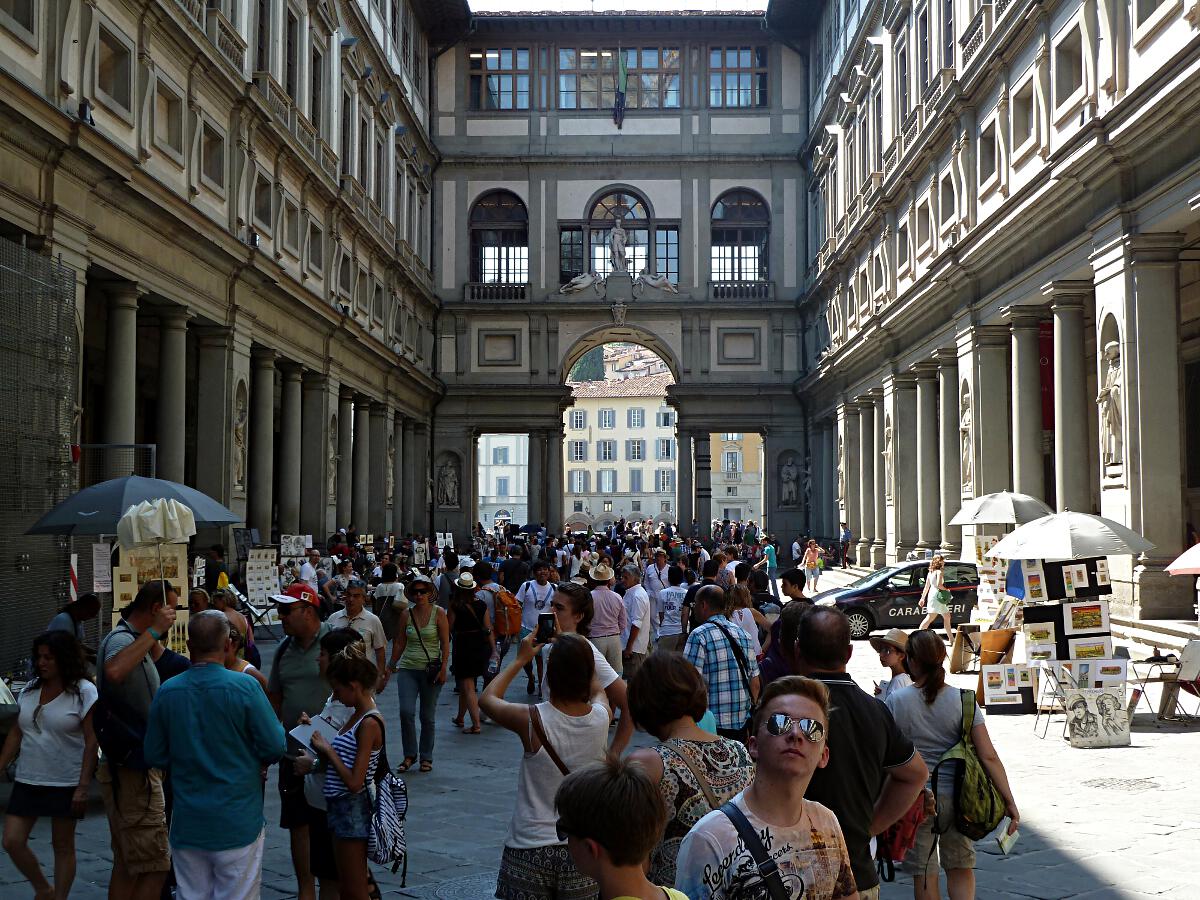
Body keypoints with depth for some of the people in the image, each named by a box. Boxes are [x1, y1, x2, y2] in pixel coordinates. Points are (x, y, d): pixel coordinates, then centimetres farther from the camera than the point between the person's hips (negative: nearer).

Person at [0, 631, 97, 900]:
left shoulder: (84, 691, -10)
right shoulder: (30, 689, 6)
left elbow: (91, 742, -12)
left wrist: (83, 787, -17)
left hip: (65, 784, -5)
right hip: (27, 781, 5)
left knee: (63, 846, 5)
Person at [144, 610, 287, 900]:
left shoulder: (167, 691, -3)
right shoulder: (244, 687, -14)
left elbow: (154, 757, 5)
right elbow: (275, 747, -12)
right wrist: (254, 761, 10)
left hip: (187, 825, 3)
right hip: (237, 822, -3)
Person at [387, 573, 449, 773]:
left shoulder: (438, 613, -3)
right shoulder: (406, 614, 4)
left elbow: (445, 643, -5)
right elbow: (399, 643, 12)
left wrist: (443, 668, -11)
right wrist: (392, 665, 9)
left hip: (431, 669, -2)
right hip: (408, 668, 2)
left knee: (427, 716, 5)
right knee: (406, 711, -11)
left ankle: (426, 757, 19)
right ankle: (409, 755, 4)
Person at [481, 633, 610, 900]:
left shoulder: (532, 720, -18)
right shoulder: (602, 717, -10)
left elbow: (487, 698, 4)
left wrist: (520, 659, 12)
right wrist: (578, 649, 20)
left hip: (530, 849, -2)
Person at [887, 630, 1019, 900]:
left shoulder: (896, 701, -9)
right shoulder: (962, 700, -5)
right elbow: (988, 756, -7)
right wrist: (1009, 801, -1)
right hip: (955, 796, 2)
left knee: (923, 872, 11)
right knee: (960, 868, 18)